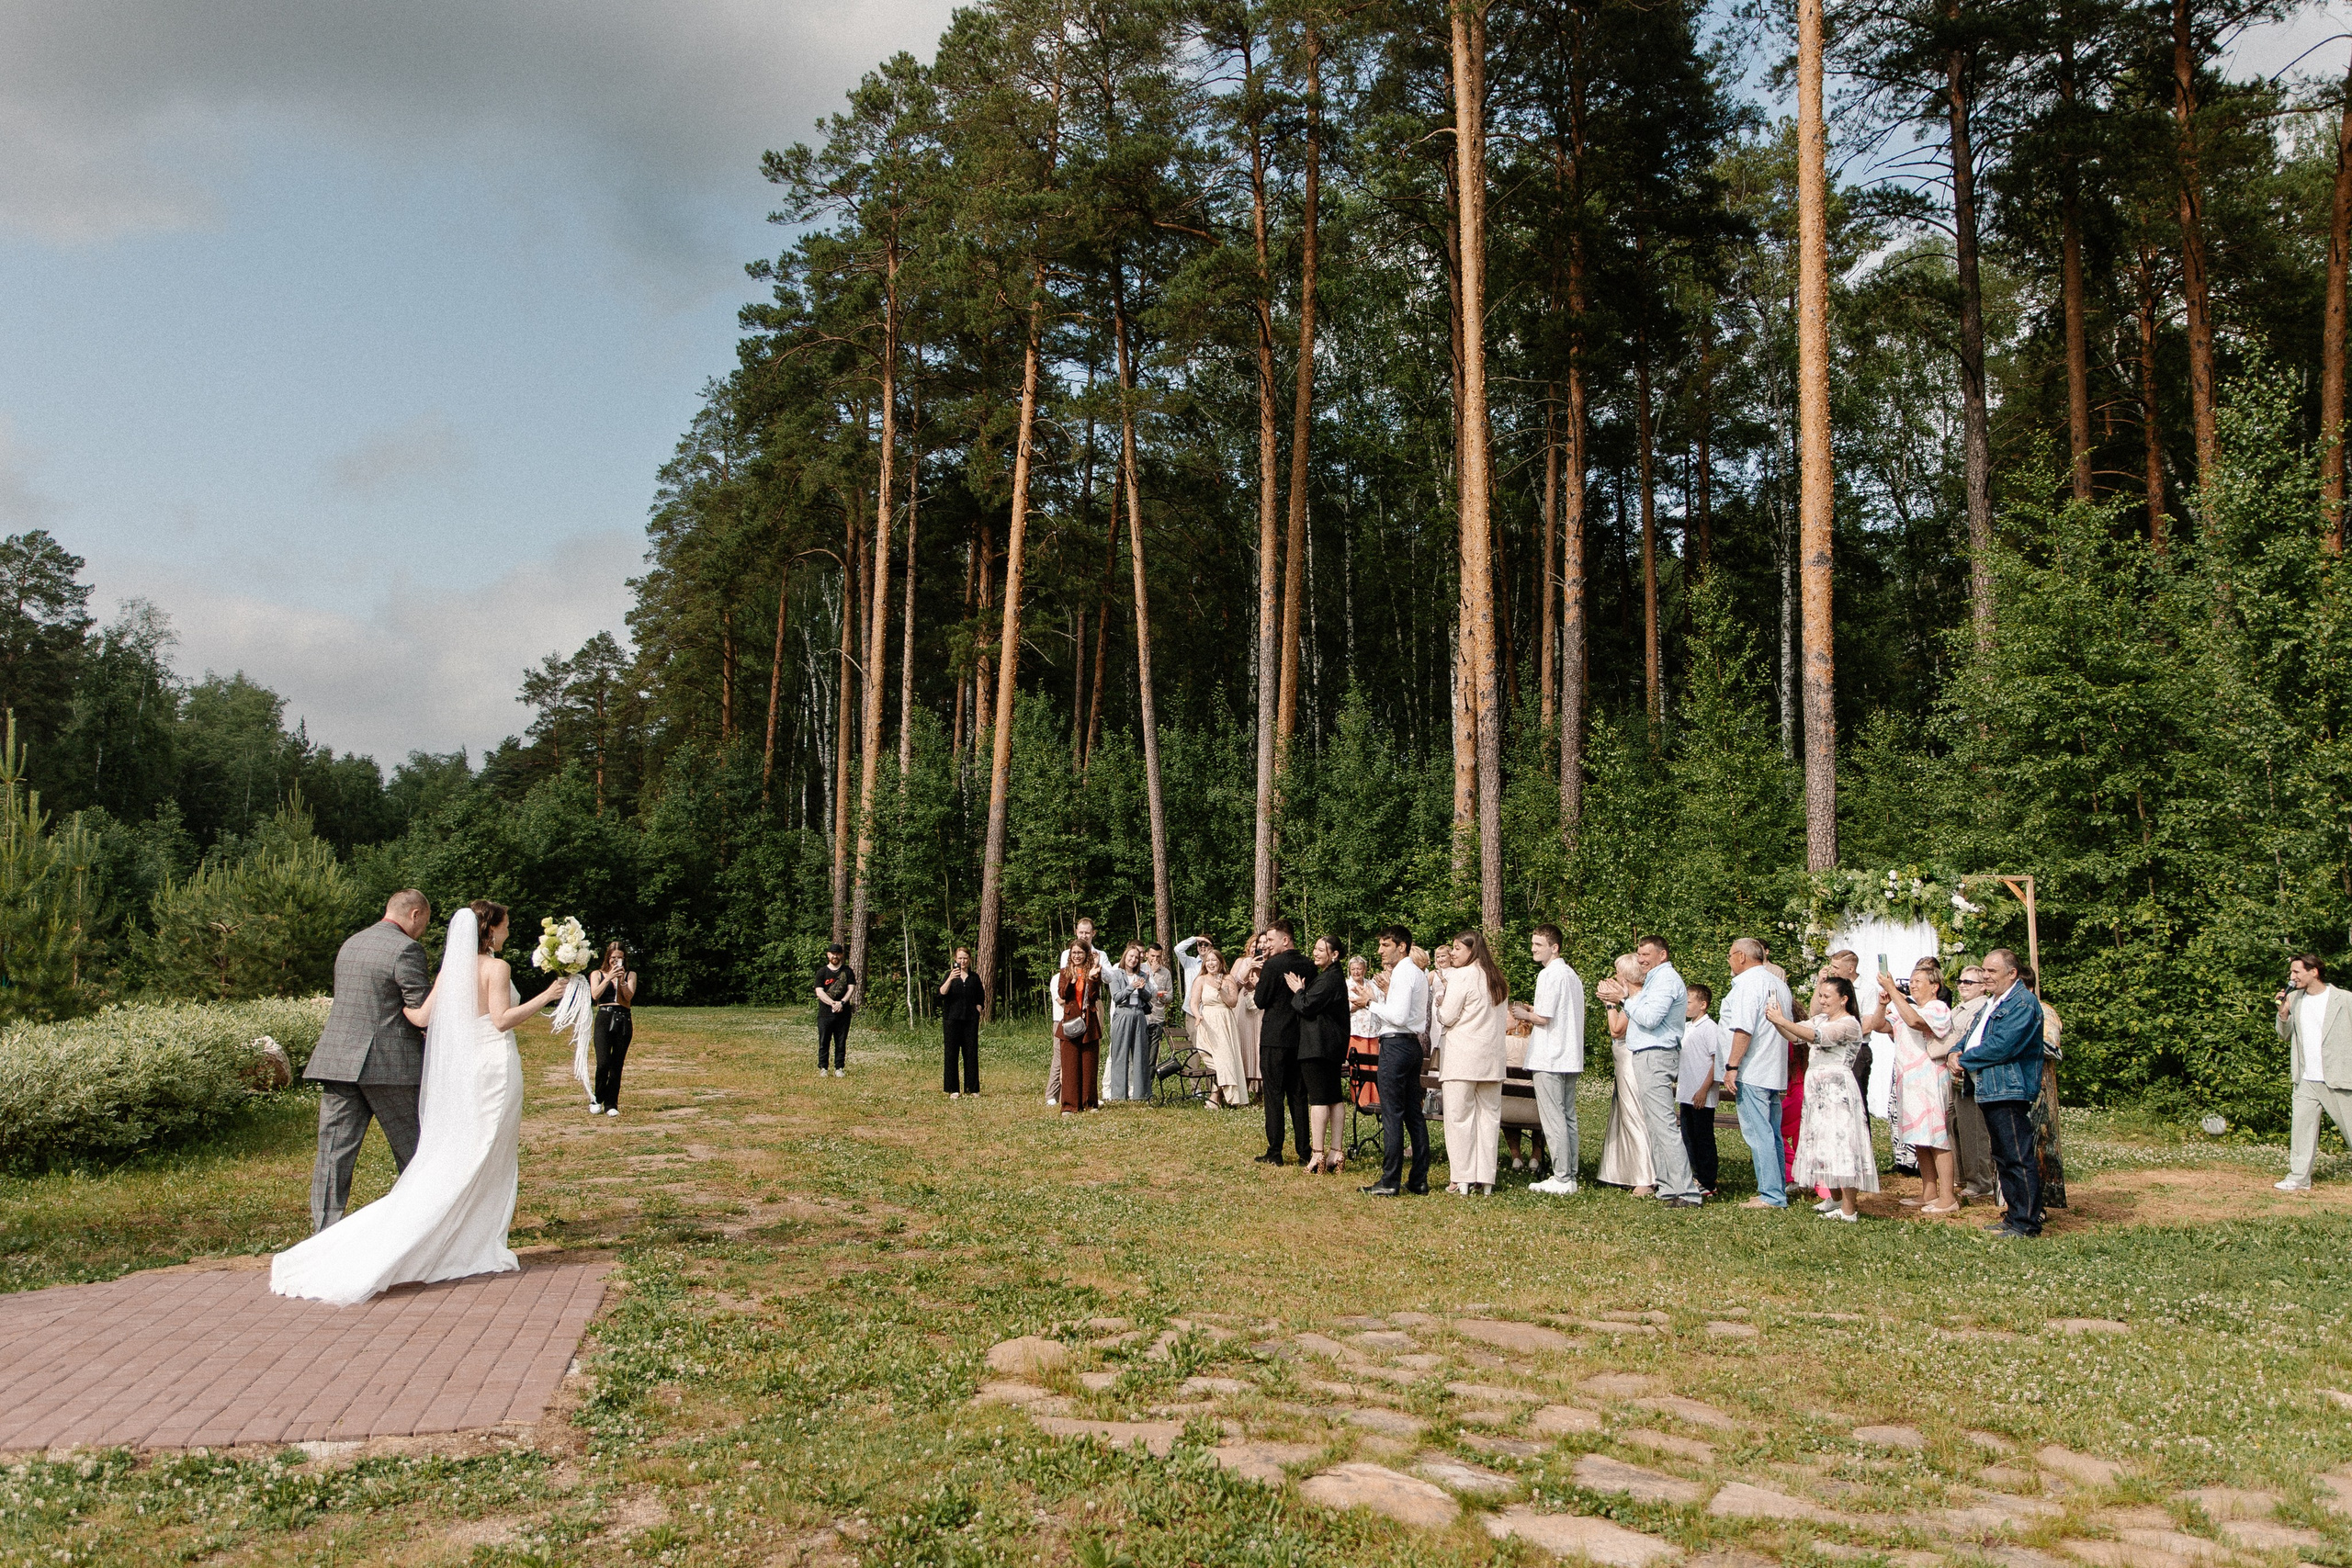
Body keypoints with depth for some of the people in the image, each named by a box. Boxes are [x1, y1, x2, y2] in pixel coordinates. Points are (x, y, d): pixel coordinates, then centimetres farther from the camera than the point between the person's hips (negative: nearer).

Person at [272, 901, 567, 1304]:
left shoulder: (452, 968, 9)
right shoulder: (497, 966, -10)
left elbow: (422, 1017, 2)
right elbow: (502, 1019, -17)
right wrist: (547, 995, -14)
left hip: (460, 1068, 7)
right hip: (494, 1065, -6)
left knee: (454, 1158, 10)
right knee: (488, 1161, -1)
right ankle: (480, 1251, 3)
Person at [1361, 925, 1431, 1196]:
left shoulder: (1403, 973, -13)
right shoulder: (1418, 973, 17)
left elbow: (1399, 1016, -21)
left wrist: (1373, 1003, -10)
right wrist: (1386, 993, 8)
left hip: (1396, 1044, -10)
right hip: (1413, 1044, 10)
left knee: (1392, 1114, -6)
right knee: (1414, 1113, 11)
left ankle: (1390, 1181, -4)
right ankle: (1419, 1179, 14)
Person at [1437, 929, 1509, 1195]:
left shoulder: (1462, 976, -9)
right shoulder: (1497, 979, 13)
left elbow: (1447, 1017, -9)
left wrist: (1440, 998, 10)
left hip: (1463, 1056, -7)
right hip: (1492, 1057, 7)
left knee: (1459, 1116, -2)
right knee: (1489, 1115, 7)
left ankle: (1462, 1178, -2)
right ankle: (1485, 1178, 8)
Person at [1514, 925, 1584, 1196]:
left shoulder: (1549, 974, -13)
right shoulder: (1572, 975, 15)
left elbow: (1545, 1018, -17)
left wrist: (1526, 1015, 1)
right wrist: (1533, 1011, 18)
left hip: (1548, 1059, -9)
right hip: (1570, 1058, 9)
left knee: (1553, 1119, -5)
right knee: (1568, 1117, 11)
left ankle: (1561, 1179, -5)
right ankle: (1570, 1176, 14)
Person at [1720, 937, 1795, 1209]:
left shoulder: (1748, 982, -11)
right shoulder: (1779, 983, 17)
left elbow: (1744, 1028, -20)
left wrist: (1732, 1066, -18)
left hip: (1751, 1073, -9)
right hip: (1775, 1072, 9)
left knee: (1758, 1133, -7)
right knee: (1772, 1134, 13)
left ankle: (1771, 1195, -8)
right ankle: (1778, 1191, 17)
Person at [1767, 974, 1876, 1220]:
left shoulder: (1849, 1024, -11)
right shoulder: (1821, 1019, 15)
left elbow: (1816, 1037, -24)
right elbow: (1794, 1034, 9)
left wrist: (1782, 1020, -26)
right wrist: (1776, 1020, -9)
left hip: (1838, 1090, -9)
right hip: (1818, 1089, 9)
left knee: (1841, 1143, -8)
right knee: (1824, 1143, 13)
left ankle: (1848, 1210, -6)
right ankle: (1835, 1198, 25)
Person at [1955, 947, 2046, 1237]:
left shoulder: (2023, 1004, -13)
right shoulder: (1994, 1003, 20)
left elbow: (2000, 1047, -21)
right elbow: (1972, 1036, 25)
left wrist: (1964, 1060, -10)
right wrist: (1956, 1052, 3)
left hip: (2009, 1092, -11)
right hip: (1989, 1091, 11)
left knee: (2018, 1158, -6)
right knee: (2003, 1158, 15)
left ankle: (2026, 1222, -2)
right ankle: (2014, 1215, 22)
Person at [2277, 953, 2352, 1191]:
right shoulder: (2293, 999, 8)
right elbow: (2285, 1036, 10)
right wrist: (2283, 1014, -8)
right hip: (2306, 1081, 4)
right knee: (2302, 1128, 3)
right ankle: (2299, 1178, 8)